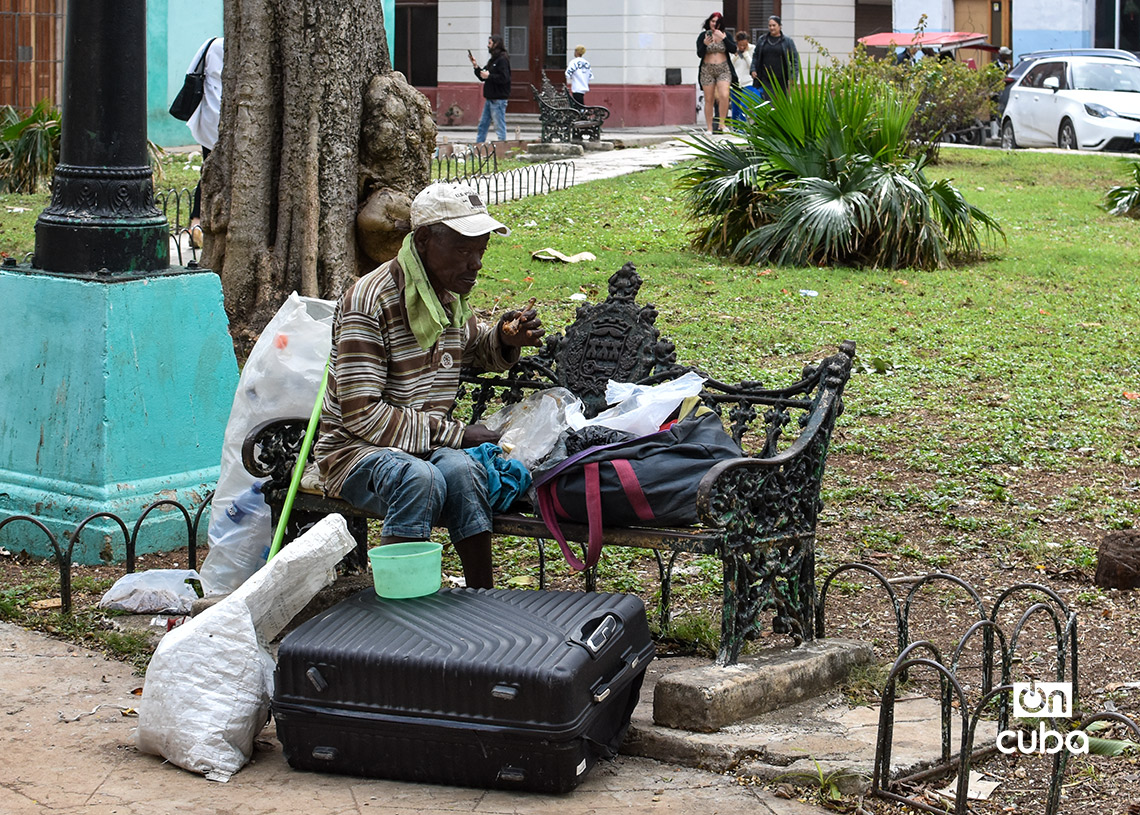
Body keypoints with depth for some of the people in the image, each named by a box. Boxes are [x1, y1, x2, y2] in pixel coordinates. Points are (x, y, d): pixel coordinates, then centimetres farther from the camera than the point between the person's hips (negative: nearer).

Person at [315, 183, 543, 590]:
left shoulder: (452, 295, 9)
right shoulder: (370, 301, -16)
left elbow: (475, 350, 32)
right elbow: (360, 414, -20)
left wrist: (506, 337, 6)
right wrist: (454, 434, -20)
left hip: (429, 444, 6)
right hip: (357, 448, -6)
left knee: (461, 470, -30)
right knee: (418, 478, -38)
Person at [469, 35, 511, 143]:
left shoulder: (502, 59, -12)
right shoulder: (493, 60, 18)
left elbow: (504, 78, -23)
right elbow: (483, 77, 20)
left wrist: (489, 76, -17)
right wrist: (476, 67, 7)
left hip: (498, 99, -10)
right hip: (490, 98, 10)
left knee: (500, 125, -5)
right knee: (483, 125, 13)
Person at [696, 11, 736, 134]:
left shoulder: (725, 35, 5)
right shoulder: (703, 35, 2)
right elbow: (699, 54, -4)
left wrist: (723, 38, -17)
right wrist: (705, 44, -22)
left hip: (723, 69, 0)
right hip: (707, 70, 0)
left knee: (724, 96, -20)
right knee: (709, 100, 1)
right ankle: (709, 128, 6)